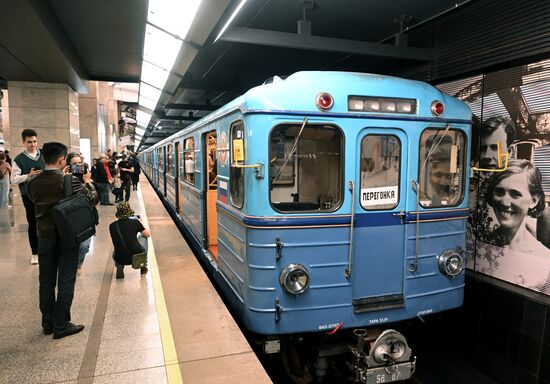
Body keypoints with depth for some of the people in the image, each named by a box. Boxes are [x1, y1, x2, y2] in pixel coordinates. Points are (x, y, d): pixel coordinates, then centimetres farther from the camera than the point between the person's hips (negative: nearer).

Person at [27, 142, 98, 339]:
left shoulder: (32, 182, -2)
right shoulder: (70, 181, -17)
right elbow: (93, 199, -8)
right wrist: (88, 181, 9)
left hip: (44, 236, 5)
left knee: (46, 280, 14)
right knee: (66, 281, 5)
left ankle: (48, 323, 25)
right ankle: (61, 325, 12)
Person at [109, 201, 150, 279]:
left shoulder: (112, 226, 0)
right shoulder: (135, 222, -6)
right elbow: (148, 234, 8)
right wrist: (140, 223, 24)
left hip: (121, 259, 2)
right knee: (143, 236, 26)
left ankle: (119, 266, 7)